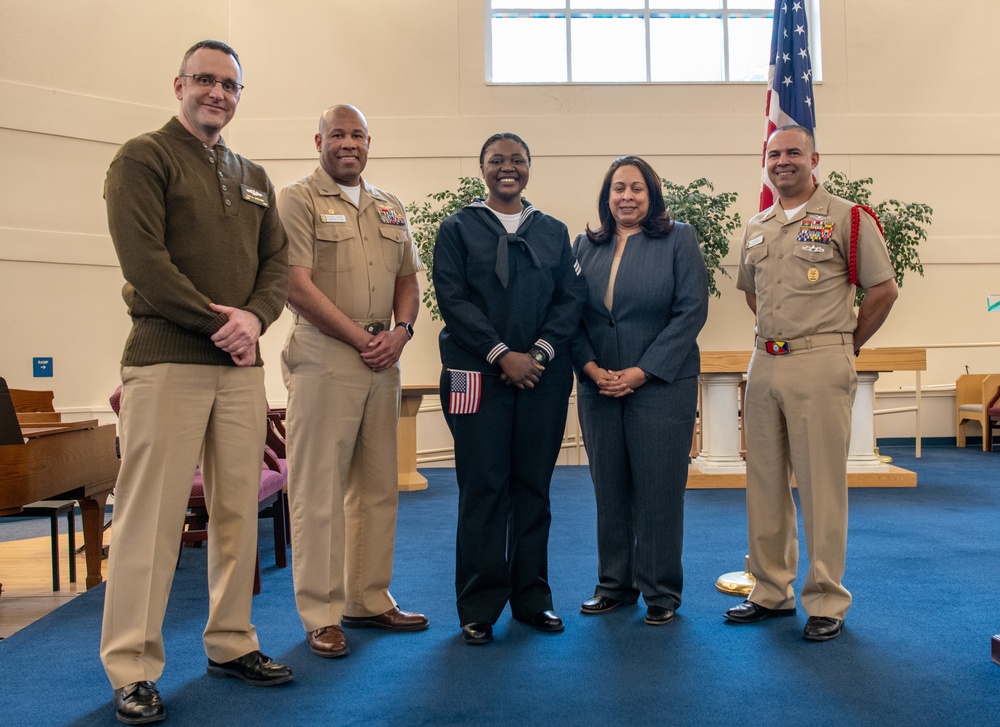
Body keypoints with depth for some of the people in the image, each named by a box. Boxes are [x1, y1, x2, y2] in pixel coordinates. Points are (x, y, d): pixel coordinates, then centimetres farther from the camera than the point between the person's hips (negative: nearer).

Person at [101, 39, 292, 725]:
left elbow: (277, 261, 14)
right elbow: (143, 258, -11)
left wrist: (254, 317, -6)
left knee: (238, 508, 9)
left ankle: (232, 644, 21)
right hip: (167, 361, -6)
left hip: (240, 364, 6)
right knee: (152, 514, -4)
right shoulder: (143, 158, 1)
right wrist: (218, 322, -12)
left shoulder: (253, 177, 20)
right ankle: (134, 670, 6)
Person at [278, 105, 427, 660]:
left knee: (378, 485, 11)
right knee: (318, 489, -3)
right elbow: (297, 285, -11)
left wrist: (400, 332, -2)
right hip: (323, 355, -6)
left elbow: (407, 279, 18)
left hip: (382, 361, 7)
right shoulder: (298, 199, -1)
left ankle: (369, 600, 23)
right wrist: (362, 337, -12)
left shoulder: (390, 208, 18)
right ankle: (321, 615, 6)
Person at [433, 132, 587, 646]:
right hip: (478, 375, -3)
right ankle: (479, 608, 9)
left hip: (542, 376, 3)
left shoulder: (553, 232, 15)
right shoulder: (458, 229, 6)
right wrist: (501, 354, -13)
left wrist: (541, 351, -9)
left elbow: (571, 296, 7)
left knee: (533, 487, 8)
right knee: (483, 488, -1)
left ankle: (532, 598, 19)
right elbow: (453, 299, -4)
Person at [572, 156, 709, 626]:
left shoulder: (678, 239, 1)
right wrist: (590, 367, -8)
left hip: (660, 384, -3)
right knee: (609, 488, 9)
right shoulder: (585, 246, 11)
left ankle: (660, 592, 14)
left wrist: (644, 370, -13)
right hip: (598, 387, 3)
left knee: (658, 489, 1)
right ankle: (615, 584, 21)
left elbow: (691, 310, -6)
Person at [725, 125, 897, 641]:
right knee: (764, 481, 10)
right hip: (764, 363, 6)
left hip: (820, 365, -6)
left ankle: (826, 602, 8)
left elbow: (883, 289, -3)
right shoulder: (755, 228, 14)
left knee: (821, 483, -4)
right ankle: (771, 591, 22)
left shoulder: (845, 217, -2)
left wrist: (847, 345, 2)